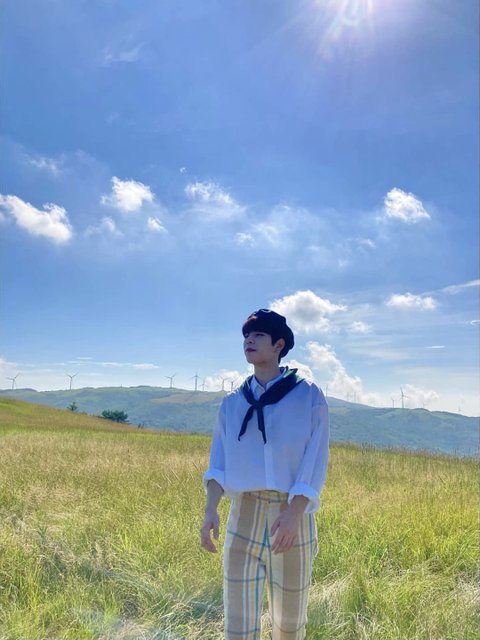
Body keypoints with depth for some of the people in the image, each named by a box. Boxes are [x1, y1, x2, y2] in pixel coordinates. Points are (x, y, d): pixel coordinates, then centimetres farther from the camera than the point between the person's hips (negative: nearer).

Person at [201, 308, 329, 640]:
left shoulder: (309, 396, -3)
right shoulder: (232, 403, 7)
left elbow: (315, 461, -8)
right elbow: (219, 463, 4)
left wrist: (293, 514, -19)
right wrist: (211, 510, -12)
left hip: (292, 516, -2)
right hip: (243, 515, 3)